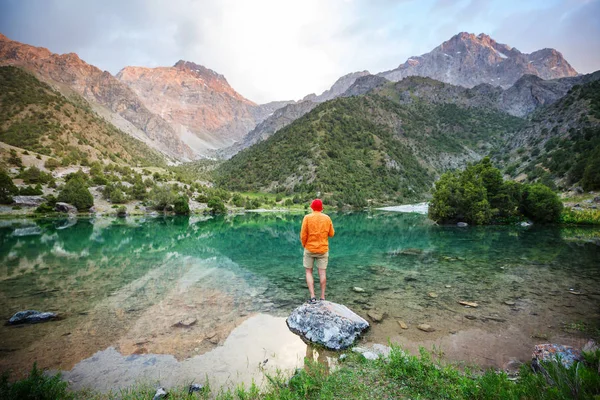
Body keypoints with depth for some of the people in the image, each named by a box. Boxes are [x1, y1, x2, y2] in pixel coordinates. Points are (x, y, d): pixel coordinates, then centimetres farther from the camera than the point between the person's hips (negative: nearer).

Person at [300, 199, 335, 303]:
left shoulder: (307, 217, -8)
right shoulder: (327, 218, -1)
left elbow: (303, 234, -9)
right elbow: (331, 234, 4)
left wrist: (304, 245, 7)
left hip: (309, 249, -2)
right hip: (323, 249, 2)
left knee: (308, 272, 9)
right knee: (322, 272, 8)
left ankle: (312, 296, 3)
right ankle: (322, 297, 13)